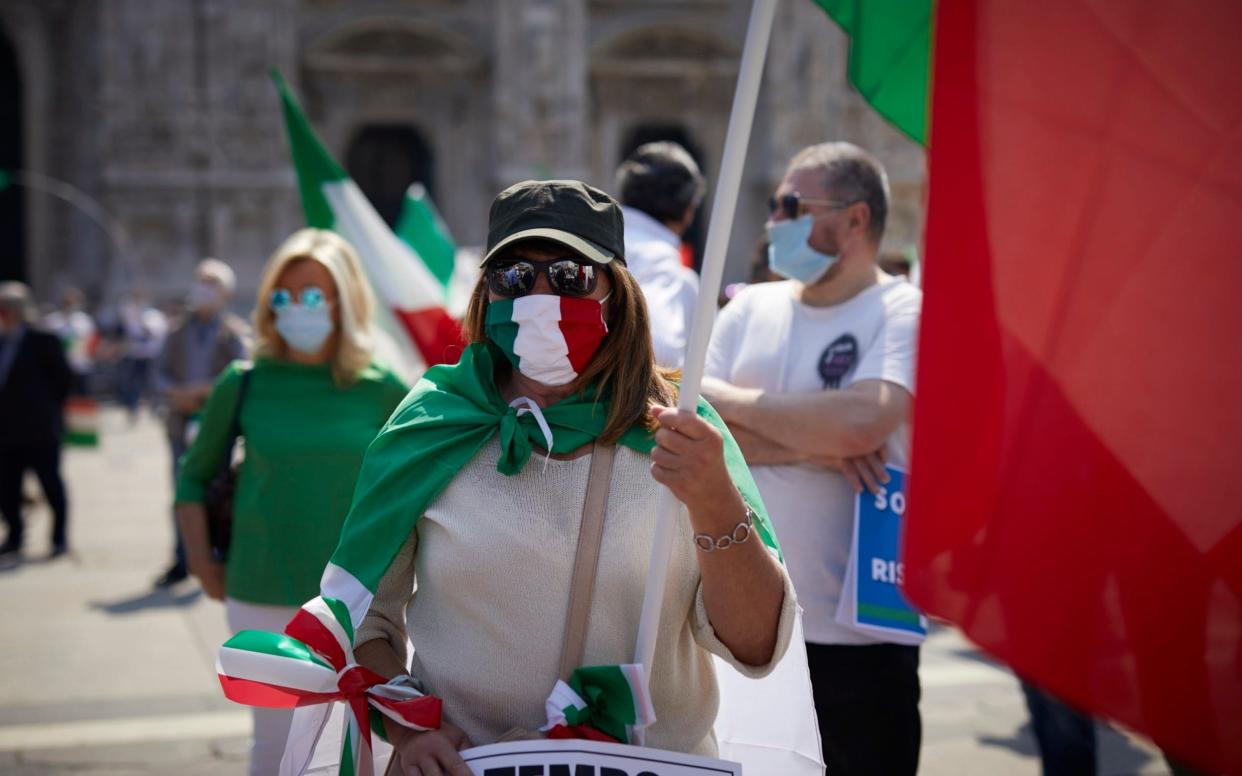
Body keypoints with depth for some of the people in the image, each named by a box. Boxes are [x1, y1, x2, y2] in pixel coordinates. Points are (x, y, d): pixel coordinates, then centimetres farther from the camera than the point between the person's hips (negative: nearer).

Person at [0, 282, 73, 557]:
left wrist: (48, 407, -2)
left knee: (51, 484, 4)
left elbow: (63, 378, -5)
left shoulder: (42, 341, -8)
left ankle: (60, 538, 13)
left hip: (39, 430, -6)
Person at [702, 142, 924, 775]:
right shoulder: (749, 308, 9)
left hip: (857, 633, -5)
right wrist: (810, 445, -15)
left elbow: (861, 421, -25)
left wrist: (725, 398, -10)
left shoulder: (905, 313, -7)